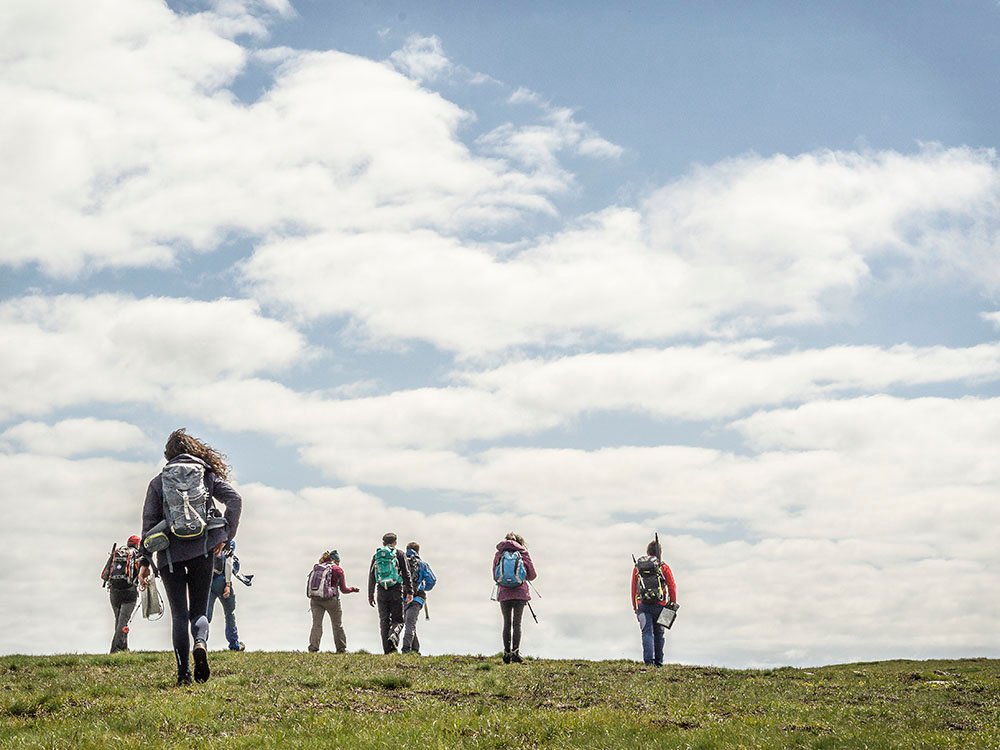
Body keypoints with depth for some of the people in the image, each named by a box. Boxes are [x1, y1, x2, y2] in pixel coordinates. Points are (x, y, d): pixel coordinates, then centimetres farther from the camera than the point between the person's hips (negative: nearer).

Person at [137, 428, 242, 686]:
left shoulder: (159, 481, 8)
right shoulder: (208, 474, 9)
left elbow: (149, 521, 4)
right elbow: (235, 500, -4)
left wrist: (145, 561, 6)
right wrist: (226, 535, 3)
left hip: (170, 554, 0)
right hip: (202, 549, 0)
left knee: (179, 614, 7)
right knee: (199, 610, 9)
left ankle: (183, 673, -2)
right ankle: (201, 643, -24)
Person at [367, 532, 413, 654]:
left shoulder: (376, 556, 11)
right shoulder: (399, 554, 3)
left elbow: (371, 577, 11)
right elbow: (406, 575, -2)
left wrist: (370, 595, 14)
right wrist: (410, 592, -1)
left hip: (382, 593, 2)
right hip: (396, 592, -2)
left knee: (384, 621, 7)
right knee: (397, 619, 5)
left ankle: (388, 650, 3)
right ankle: (393, 636, -26)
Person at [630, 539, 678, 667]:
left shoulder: (637, 567, 10)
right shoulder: (663, 567, 2)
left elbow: (633, 589, 12)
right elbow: (672, 586, -1)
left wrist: (635, 608, 17)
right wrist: (673, 603, 8)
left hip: (642, 605, 1)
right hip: (659, 605, -1)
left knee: (647, 633, -4)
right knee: (659, 634, 11)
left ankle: (648, 660, -19)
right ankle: (658, 662, 17)